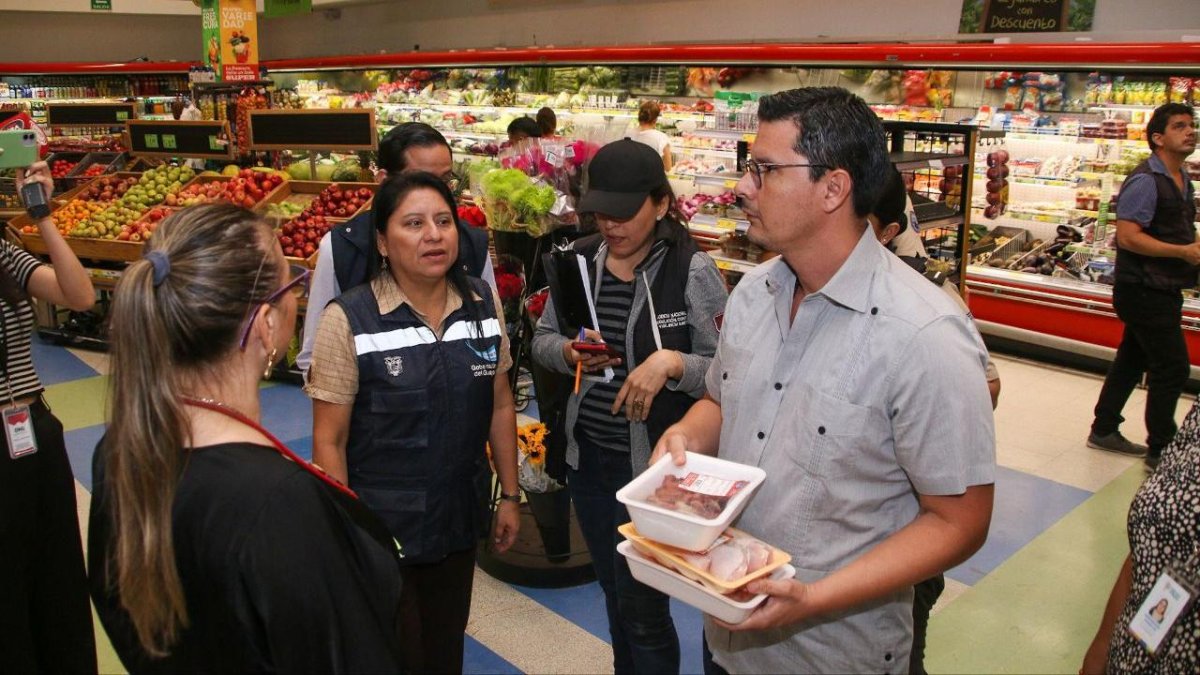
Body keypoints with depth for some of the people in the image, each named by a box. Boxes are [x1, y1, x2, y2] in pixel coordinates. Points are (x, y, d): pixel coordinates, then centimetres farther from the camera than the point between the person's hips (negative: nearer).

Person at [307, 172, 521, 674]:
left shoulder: (484, 304, -3)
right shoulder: (349, 319, -16)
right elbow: (329, 440, -12)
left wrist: (509, 494, 9)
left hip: (459, 520, 4)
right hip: (379, 527, -4)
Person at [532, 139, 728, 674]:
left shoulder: (692, 271, -15)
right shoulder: (579, 259, -1)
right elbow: (542, 339, 9)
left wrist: (671, 363, -28)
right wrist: (569, 351, -11)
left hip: (654, 463, -5)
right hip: (587, 455, 5)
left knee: (643, 608, 7)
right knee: (614, 593, 23)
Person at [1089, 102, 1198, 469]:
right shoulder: (1145, 180, -18)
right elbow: (1128, 236, -26)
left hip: (1163, 290, 10)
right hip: (1145, 290, -10)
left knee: (1132, 359, 16)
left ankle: (1104, 431, 28)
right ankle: (1161, 450, 7)